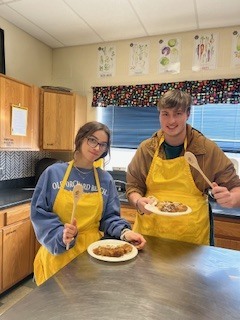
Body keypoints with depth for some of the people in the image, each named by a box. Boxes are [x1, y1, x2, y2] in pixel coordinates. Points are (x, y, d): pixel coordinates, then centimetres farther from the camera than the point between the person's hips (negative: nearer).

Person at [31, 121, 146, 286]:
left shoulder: (106, 179, 0)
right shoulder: (54, 172, -6)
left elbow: (110, 217, 0)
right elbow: (39, 212, -7)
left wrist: (124, 232, -19)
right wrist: (60, 234, -22)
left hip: (92, 251, 2)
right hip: (57, 251, -1)